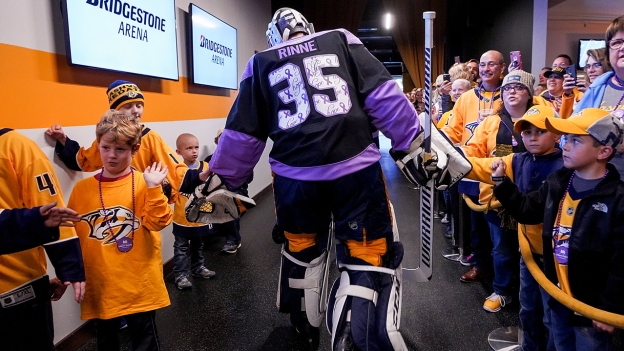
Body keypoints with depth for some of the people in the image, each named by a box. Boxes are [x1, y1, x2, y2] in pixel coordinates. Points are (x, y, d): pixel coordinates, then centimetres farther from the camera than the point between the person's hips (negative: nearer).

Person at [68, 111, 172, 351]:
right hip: (99, 285, 3)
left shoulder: (143, 183, -7)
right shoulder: (82, 189, 1)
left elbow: (156, 223, -14)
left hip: (139, 283, -2)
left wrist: (153, 189, -24)